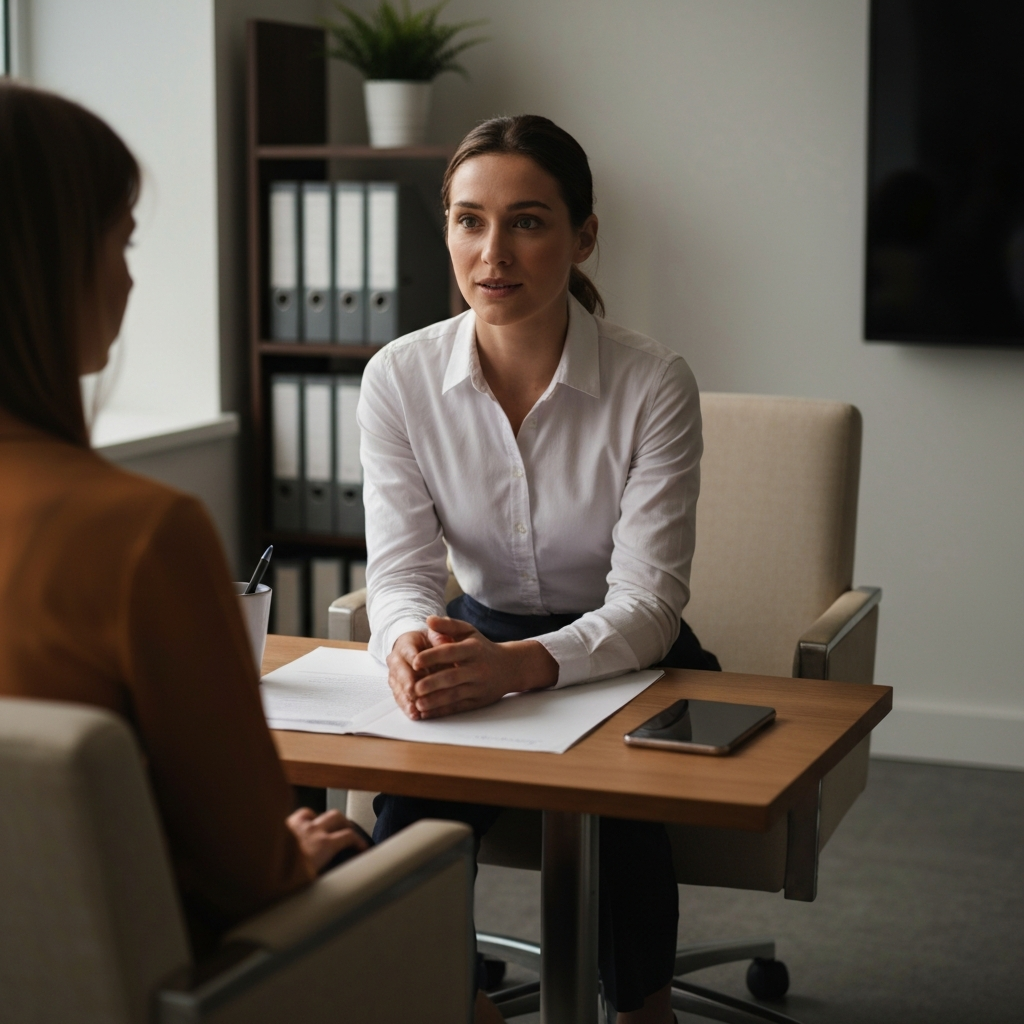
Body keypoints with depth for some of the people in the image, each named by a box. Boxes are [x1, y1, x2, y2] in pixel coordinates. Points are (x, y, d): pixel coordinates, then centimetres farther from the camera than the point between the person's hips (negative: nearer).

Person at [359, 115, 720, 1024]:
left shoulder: (653, 385, -17)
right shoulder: (401, 377, -9)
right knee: (409, 816, -27)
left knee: (611, 805, -32)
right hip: (482, 643, 2)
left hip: (630, 665, -2)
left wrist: (519, 664, -42)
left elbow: (648, 602, -22)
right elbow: (399, 566, -12)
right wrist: (411, 643, -38)